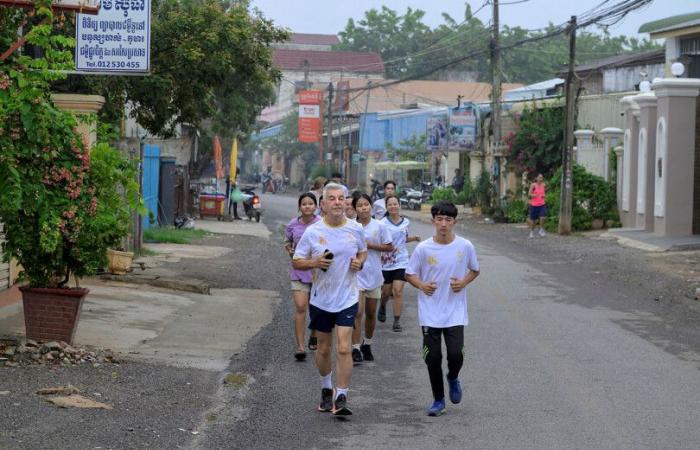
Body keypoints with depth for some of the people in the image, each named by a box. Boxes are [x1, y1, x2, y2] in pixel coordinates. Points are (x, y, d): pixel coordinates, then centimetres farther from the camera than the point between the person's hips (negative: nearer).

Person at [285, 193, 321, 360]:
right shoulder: (293, 225, 0)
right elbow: (288, 242, 18)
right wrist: (289, 249, 2)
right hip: (299, 271, 0)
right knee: (300, 307, -11)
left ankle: (313, 336, 39)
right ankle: (300, 346, -10)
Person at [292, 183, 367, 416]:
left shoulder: (356, 229, -1)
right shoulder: (312, 232, -6)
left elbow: (363, 252, 17)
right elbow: (296, 262, 0)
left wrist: (359, 262, -5)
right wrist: (314, 262, -19)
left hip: (347, 299, -1)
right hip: (320, 299, 1)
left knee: (343, 349, -12)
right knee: (324, 349, 13)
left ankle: (341, 398, -8)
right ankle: (326, 388, 35)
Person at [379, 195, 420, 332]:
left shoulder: (405, 222, 4)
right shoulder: (383, 224, -9)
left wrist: (413, 238, 2)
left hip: (401, 261, 1)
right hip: (386, 261, -1)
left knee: (398, 291, -8)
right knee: (386, 292, 12)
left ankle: (397, 321, -2)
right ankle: (382, 307, 46)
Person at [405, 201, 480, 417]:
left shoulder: (465, 246, -4)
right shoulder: (423, 248, -6)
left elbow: (474, 270, 12)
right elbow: (410, 274, 5)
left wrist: (463, 282, -8)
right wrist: (421, 285, -15)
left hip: (455, 312, 0)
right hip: (430, 313, 0)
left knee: (455, 354, -11)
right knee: (432, 357, 1)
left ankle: (453, 379, 25)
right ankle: (438, 400, 19)